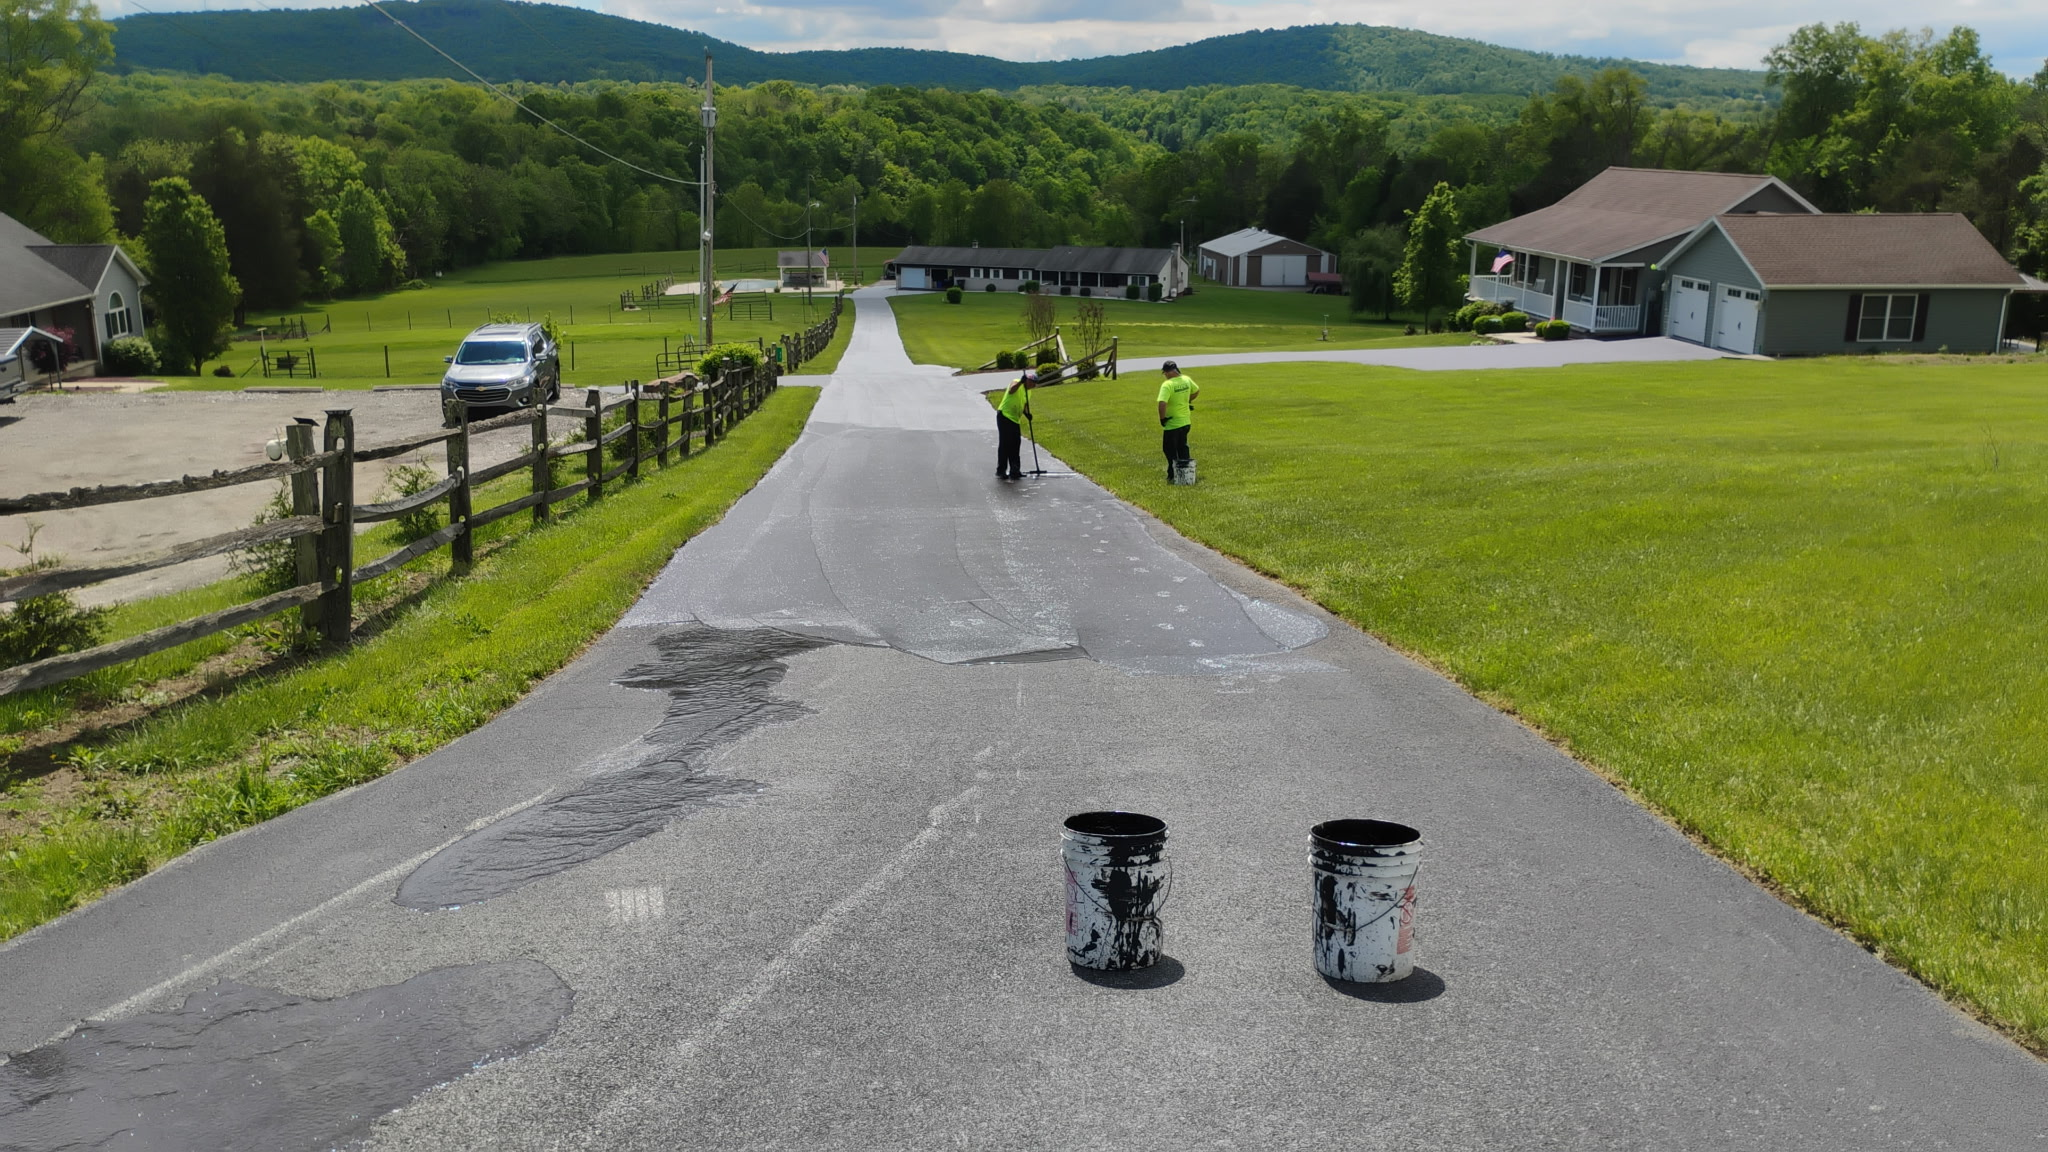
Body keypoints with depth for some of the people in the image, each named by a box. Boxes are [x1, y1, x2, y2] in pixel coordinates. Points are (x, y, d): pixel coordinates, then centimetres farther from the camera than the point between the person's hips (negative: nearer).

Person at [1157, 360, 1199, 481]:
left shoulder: (1167, 385, -23)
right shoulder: (1187, 380, -1)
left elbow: (1162, 404, -32)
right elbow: (1197, 391, 17)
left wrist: (1162, 418, -17)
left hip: (1172, 424, -7)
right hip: (1186, 421, 7)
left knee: (1170, 450, 7)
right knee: (1183, 447, 21)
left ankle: (1172, 476, 9)